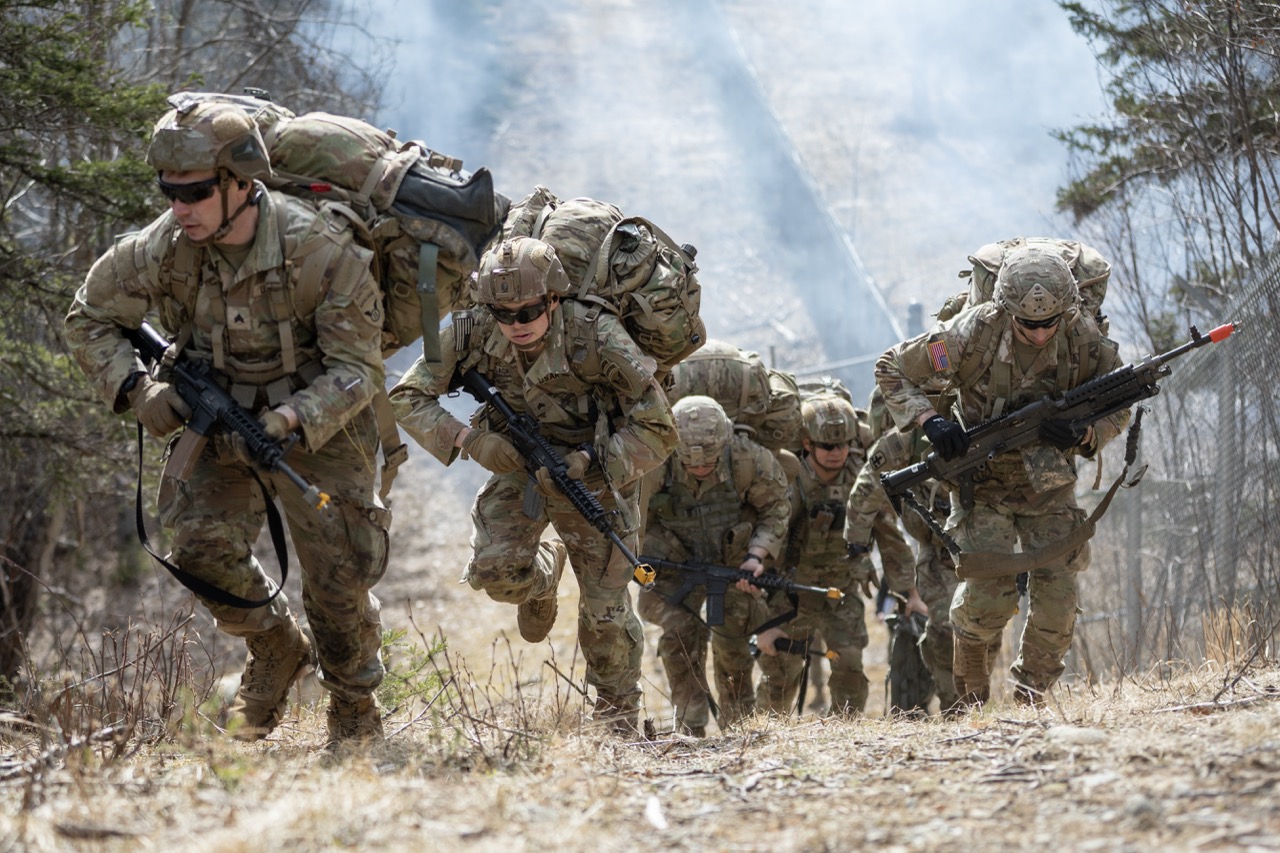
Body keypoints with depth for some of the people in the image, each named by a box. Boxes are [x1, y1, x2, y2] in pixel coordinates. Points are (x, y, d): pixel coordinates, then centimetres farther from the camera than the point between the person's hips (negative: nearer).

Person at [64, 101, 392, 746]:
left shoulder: (320, 250, -27)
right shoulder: (164, 247, -17)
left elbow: (356, 367, -20)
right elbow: (89, 319, -1)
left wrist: (292, 420, -36)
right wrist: (135, 389, -17)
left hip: (316, 425, -3)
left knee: (338, 576, -3)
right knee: (203, 545, -15)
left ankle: (355, 706, 23)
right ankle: (275, 652, 14)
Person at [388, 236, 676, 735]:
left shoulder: (597, 339, -31)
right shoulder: (473, 335, -22)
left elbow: (658, 431, -26)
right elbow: (408, 398, -13)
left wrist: (589, 466, -37)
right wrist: (469, 440, -29)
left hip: (594, 474, -3)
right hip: (520, 468, 3)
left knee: (605, 609, -1)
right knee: (493, 570, -17)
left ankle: (619, 712, 25)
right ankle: (544, 574, 21)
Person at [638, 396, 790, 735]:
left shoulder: (749, 460, -27)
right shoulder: (653, 466, -29)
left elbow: (774, 509, -9)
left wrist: (757, 555, -21)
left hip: (734, 563, 1)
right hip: (676, 565, -1)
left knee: (732, 644, 3)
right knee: (680, 634, -17)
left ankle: (737, 725, 25)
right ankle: (691, 728, -8)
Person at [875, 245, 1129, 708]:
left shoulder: (1083, 338, -16)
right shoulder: (973, 334, -22)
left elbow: (1118, 412, -2)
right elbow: (891, 370, -9)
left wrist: (1082, 434, -25)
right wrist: (928, 419, -25)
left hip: (1051, 487, 2)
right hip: (985, 483, -2)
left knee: (1058, 600, -8)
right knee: (988, 597, -17)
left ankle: (1030, 698, 13)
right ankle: (972, 694, 13)